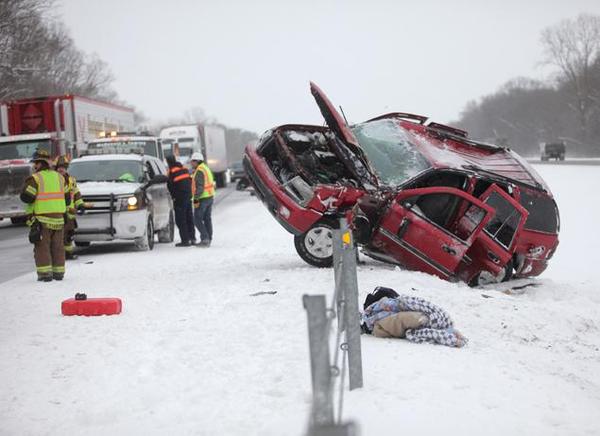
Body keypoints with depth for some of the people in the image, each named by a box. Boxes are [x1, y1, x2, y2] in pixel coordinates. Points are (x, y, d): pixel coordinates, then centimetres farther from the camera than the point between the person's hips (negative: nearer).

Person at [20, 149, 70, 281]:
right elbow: (67, 198, 13)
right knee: (57, 247, 11)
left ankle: (45, 273, -2)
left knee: (42, 247, 1)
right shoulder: (59, 177, 10)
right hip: (58, 218, 5)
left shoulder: (35, 178, -8)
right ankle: (58, 272, 13)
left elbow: (26, 197, -14)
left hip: (41, 218, -5)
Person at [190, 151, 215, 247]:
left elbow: (200, 186, -22)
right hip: (210, 197, 10)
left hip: (202, 198, -10)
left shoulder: (199, 171, -15)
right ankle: (208, 239, 15)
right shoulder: (206, 168, 16)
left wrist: (196, 199, -23)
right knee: (207, 219, 12)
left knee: (197, 219, -4)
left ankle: (205, 238, -10)